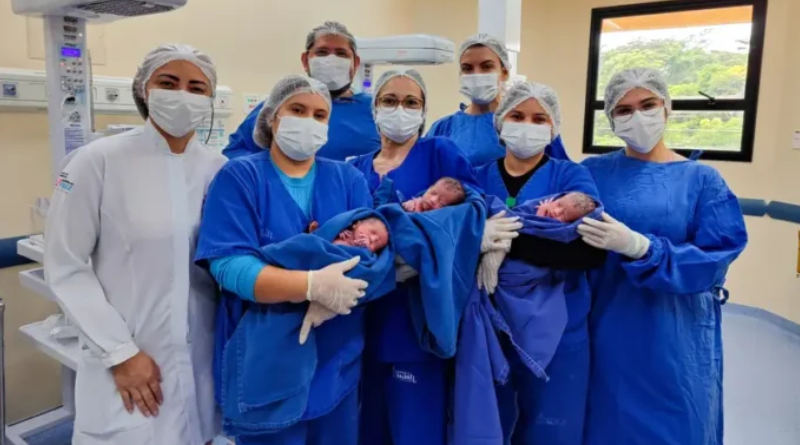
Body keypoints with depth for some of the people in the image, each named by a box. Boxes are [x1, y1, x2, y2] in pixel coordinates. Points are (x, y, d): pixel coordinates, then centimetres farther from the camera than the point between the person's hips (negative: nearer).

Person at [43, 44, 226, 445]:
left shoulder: (220, 169, 1)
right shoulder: (98, 161, -10)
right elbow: (65, 268, -8)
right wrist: (120, 352, -11)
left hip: (201, 360, 4)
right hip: (126, 365, -3)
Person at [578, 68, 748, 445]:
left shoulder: (702, 180, -1)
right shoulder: (592, 171, 3)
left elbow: (714, 261, -10)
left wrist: (638, 247, -24)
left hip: (676, 333, 0)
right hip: (606, 326, 1)